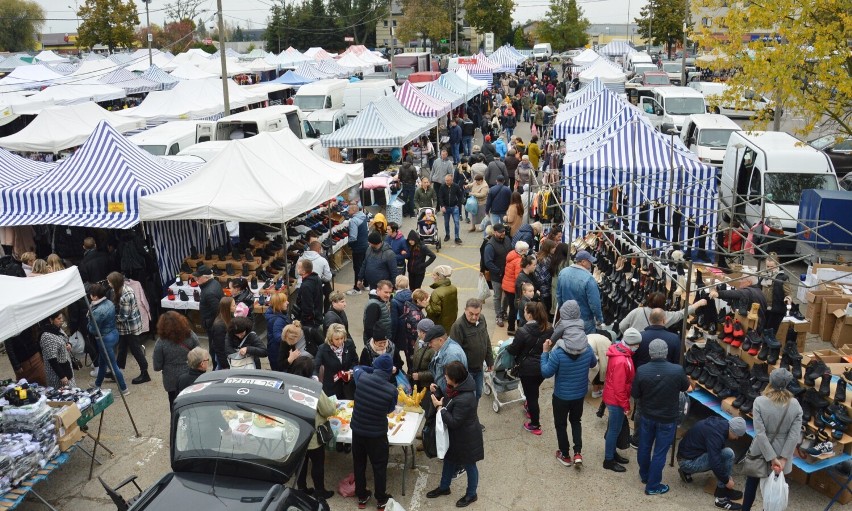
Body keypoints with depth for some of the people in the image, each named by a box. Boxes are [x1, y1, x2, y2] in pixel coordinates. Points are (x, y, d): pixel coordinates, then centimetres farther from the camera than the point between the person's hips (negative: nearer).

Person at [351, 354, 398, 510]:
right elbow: (390, 409, -2)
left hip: (357, 429, 3)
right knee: (379, 466, 16)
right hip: (377, 433, -3)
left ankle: (361, 497, 35)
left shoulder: (361, 378, -16)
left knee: (359, 463, 20)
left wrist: (373, 371, 18)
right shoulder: (391, 389, -21)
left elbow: (357, 369, 10)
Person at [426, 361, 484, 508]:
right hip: (455, 435, 9)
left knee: (469, 465, 15)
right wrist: (436, 391, -9)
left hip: (466, 438, -9)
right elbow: (447, 401, 5)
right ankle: (444, 487, 48)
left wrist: (439, 407, -26)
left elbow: (453, 422, -31)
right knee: (449, 460, 27)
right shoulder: (456, 388, -10)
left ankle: (471, 494, 37)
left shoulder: (464, 399, -38)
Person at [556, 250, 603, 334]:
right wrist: (599, 318, -7)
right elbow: (594, 302, -22)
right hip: (585, 321, -6)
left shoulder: (562, 273, -6)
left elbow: (558, 295, 6)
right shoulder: (588, 278, -26)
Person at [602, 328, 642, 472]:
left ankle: (612, 452, 37)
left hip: (612, 397, 9)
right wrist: (626, 406, -16)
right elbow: (619, 387, -26)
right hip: (616, 400, -9)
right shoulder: (621, 361, -32)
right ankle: (608, 460, 17)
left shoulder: (618, 351, -1)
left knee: (613, 428, 22)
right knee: (614, 429, 5)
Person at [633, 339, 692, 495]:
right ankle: (652, 486, 19)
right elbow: (688, 388, 0)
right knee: (659, 452, 10)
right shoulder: (677, 370, -20)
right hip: (667, 419, -2)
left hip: (646, 416, 2)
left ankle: (644, 475, 42)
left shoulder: (641, 370, -17)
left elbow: (635, 395, -5)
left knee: (644, 447, 22)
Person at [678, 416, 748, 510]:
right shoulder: (715, 434, -27)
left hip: (689, 453, 9)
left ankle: (687, 472, 18)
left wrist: (726, 475, 20)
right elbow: (715, 463, -29)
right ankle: (721, 496, -10)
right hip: (688, 462, -9)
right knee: (727, 454, -17)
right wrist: (727, 481, -13)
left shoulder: (721, 423, 2)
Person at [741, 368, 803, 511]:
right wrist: (783, 458, -14)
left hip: (760, 451, -1)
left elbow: (760, 433, -22)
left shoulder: (759, 401, -19)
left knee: (751, 484, 20)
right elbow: (794, 436, -15)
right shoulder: (795, 405, -12)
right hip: (782, 452, 1)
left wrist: (772, 458, -17)